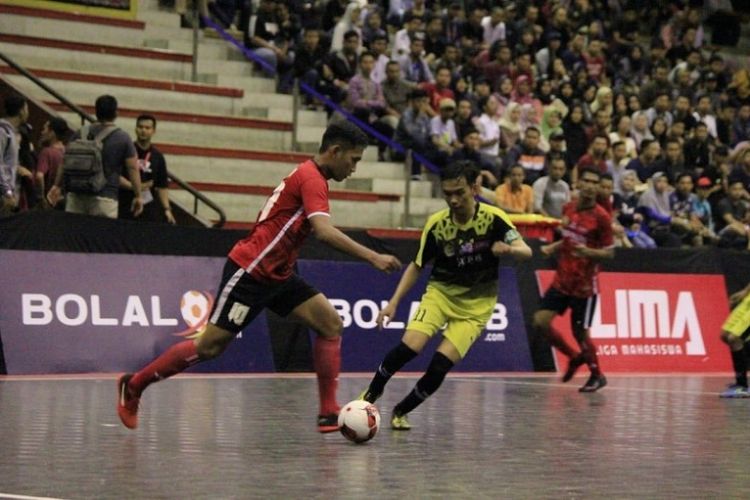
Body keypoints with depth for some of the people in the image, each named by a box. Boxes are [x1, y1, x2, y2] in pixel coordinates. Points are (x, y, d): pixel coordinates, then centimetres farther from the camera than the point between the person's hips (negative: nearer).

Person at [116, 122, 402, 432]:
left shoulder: (309, 176, 13)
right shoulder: (311, 178, -17)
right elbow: (324, 231, -31)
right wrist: (372, 257, -34)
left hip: (277, 275, 10)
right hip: (249, 271, -10)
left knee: (331, 325, -4)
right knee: (211, 346, -3)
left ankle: (329, 414, -4)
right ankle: (133, 385, 13)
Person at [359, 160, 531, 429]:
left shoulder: (493, 218, -15)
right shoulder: (436, 223, -10)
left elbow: (526, 251, -19)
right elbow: (417, 265, 1)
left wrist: (509, 249, -43)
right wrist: (394, 301, -7)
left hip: (476, 304, -1)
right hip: (440, 292, 1)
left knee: (441, 363, -17)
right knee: (409, 346, -22)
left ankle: (401, 411, 6)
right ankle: (370, 395, 3)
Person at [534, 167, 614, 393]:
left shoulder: (601, 217, -13)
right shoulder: (568, 209, 5)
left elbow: (609, 252, -9)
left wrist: (587, 251, -26)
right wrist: (553, 247, 3)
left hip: (584, 285, -6)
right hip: (561, 281, 6)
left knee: (580, 332, 1)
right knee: (541, 321, -3)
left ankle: (597, 376, 24)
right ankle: (574, 357, 20)